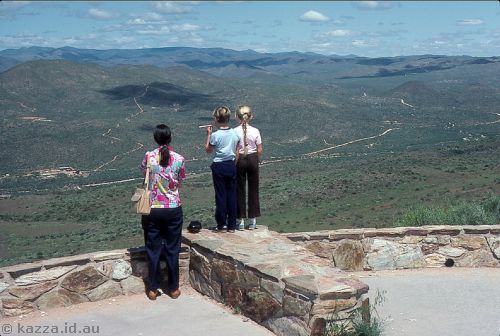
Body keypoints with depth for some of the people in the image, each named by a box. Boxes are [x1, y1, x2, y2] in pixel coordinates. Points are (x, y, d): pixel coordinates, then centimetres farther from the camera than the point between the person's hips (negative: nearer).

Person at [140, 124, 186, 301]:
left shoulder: (149, 157, -8)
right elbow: (180, 181, 5)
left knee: (153, 250, 11)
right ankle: (173, 288, 20)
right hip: (173, 209, 0)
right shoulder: (179, 159, -9)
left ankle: (153, 289, 17)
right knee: (172, 250, 11)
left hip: (152, 209, 0)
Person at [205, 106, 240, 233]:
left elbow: (208, 150, 1)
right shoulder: (234, 134, -1)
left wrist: (208, 134, 4)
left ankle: (221, 224, 8)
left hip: (218, 166, -4)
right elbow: (237, 152, 8)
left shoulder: (215, 135, -13)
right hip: (231, 165, 4)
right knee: (232, 195, 7)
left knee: (220, 195, 3)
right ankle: (231, 225, 11)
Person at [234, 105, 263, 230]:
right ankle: (252, 221, 15)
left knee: (240, 190, 7)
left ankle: (240, 221, 10)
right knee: (253, 189, 10)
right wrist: (259, 160, 12)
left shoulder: (235, 132, -10)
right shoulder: (255, 131, -6)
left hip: (239, 160, -1)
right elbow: (259, 150, -4)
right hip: (252, 159, 1)